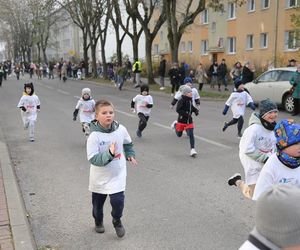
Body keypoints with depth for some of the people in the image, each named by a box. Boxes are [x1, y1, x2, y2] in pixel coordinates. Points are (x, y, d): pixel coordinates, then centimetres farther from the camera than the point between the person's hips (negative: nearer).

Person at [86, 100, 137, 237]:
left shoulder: (121, 129, -11)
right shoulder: (94, 136, -22)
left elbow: (128, 144, 11)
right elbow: (93, 159, -25)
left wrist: (130, 155, 3)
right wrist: (109, 154, -36)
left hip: (117, 175, 1)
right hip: (100, 178, -1)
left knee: (118, 201, -11)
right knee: (97, 203, 18)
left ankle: (117, 221, 22)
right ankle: (98, 222, 50)